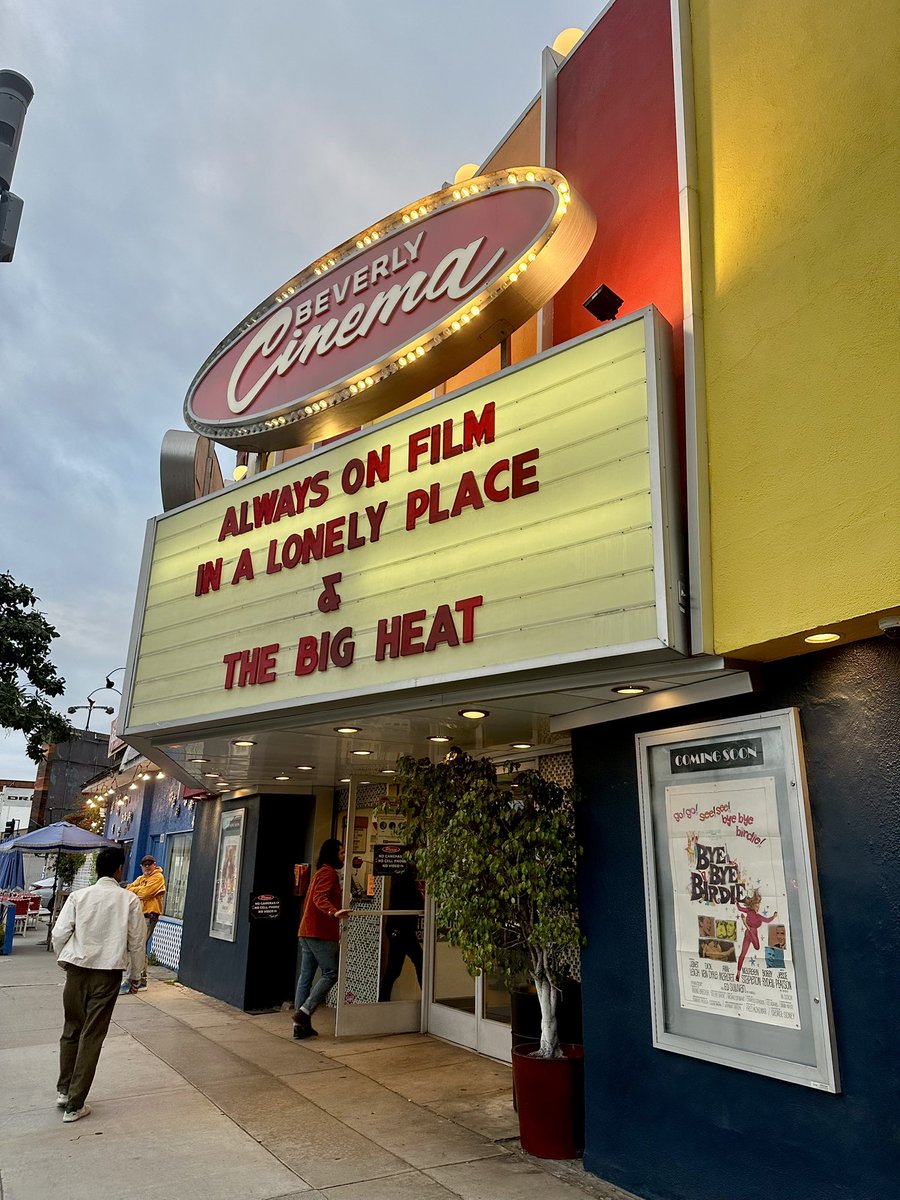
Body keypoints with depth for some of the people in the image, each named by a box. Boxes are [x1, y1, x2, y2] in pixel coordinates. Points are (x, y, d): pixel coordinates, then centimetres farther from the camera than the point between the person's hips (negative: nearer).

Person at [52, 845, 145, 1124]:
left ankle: (64, 1090, 29)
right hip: (108, 973, -2)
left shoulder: (79, 896, -5)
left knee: (71, 1030, 20)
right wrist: (135, 974, 11)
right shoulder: (130, 900, -7)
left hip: (77, 969, 2)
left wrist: (63, 960, 16)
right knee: (92, 1036, 6)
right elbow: (136, 941, -3)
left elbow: (59, 933, -4)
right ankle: (75, 1104, 12)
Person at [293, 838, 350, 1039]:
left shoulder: (321, 872, 20)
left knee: (306, 976, 7)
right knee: (330, 973, -6)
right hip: (320, 932, -10)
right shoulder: (329, 872, -9)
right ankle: (304, 1012, -11)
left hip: (308, 931, 10)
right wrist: (334, 912, -41)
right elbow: (320, 898, -23)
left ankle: (300, 1024, 8)